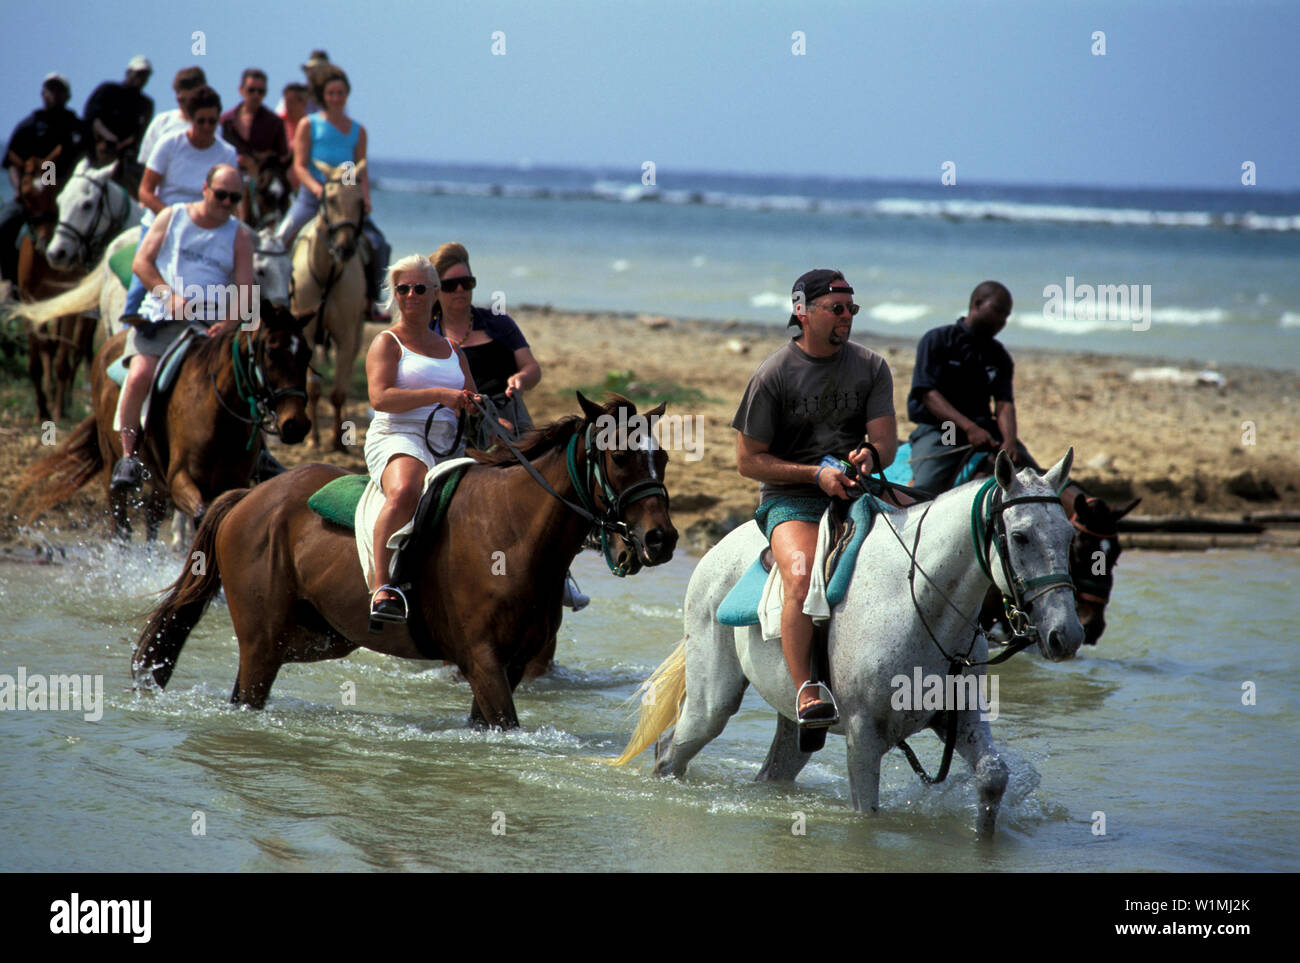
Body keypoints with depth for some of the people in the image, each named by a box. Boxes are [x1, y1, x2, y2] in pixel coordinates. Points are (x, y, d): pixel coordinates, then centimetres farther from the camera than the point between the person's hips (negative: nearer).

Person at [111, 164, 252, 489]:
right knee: (139, 374, -26)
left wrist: (229, 322, -18)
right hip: (160, 316, -1)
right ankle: (128, 455, -15)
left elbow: (245, 292, 3)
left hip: (209, 323, 1)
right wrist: (169, 294, -13)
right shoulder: (172, 217, 10)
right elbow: (141, 262, 3)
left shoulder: (239, 236, 11)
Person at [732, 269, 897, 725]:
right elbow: (748, 460, -2)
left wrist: (870, 456, -22)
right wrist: (816, 474, -14)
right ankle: (805, 690, -32)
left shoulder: (871, 367, 8)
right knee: (802, 575, -35)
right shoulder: (773, 375, -4)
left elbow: (886, 441, 4)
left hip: (853, 494, 4)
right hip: (790, 500, -4)